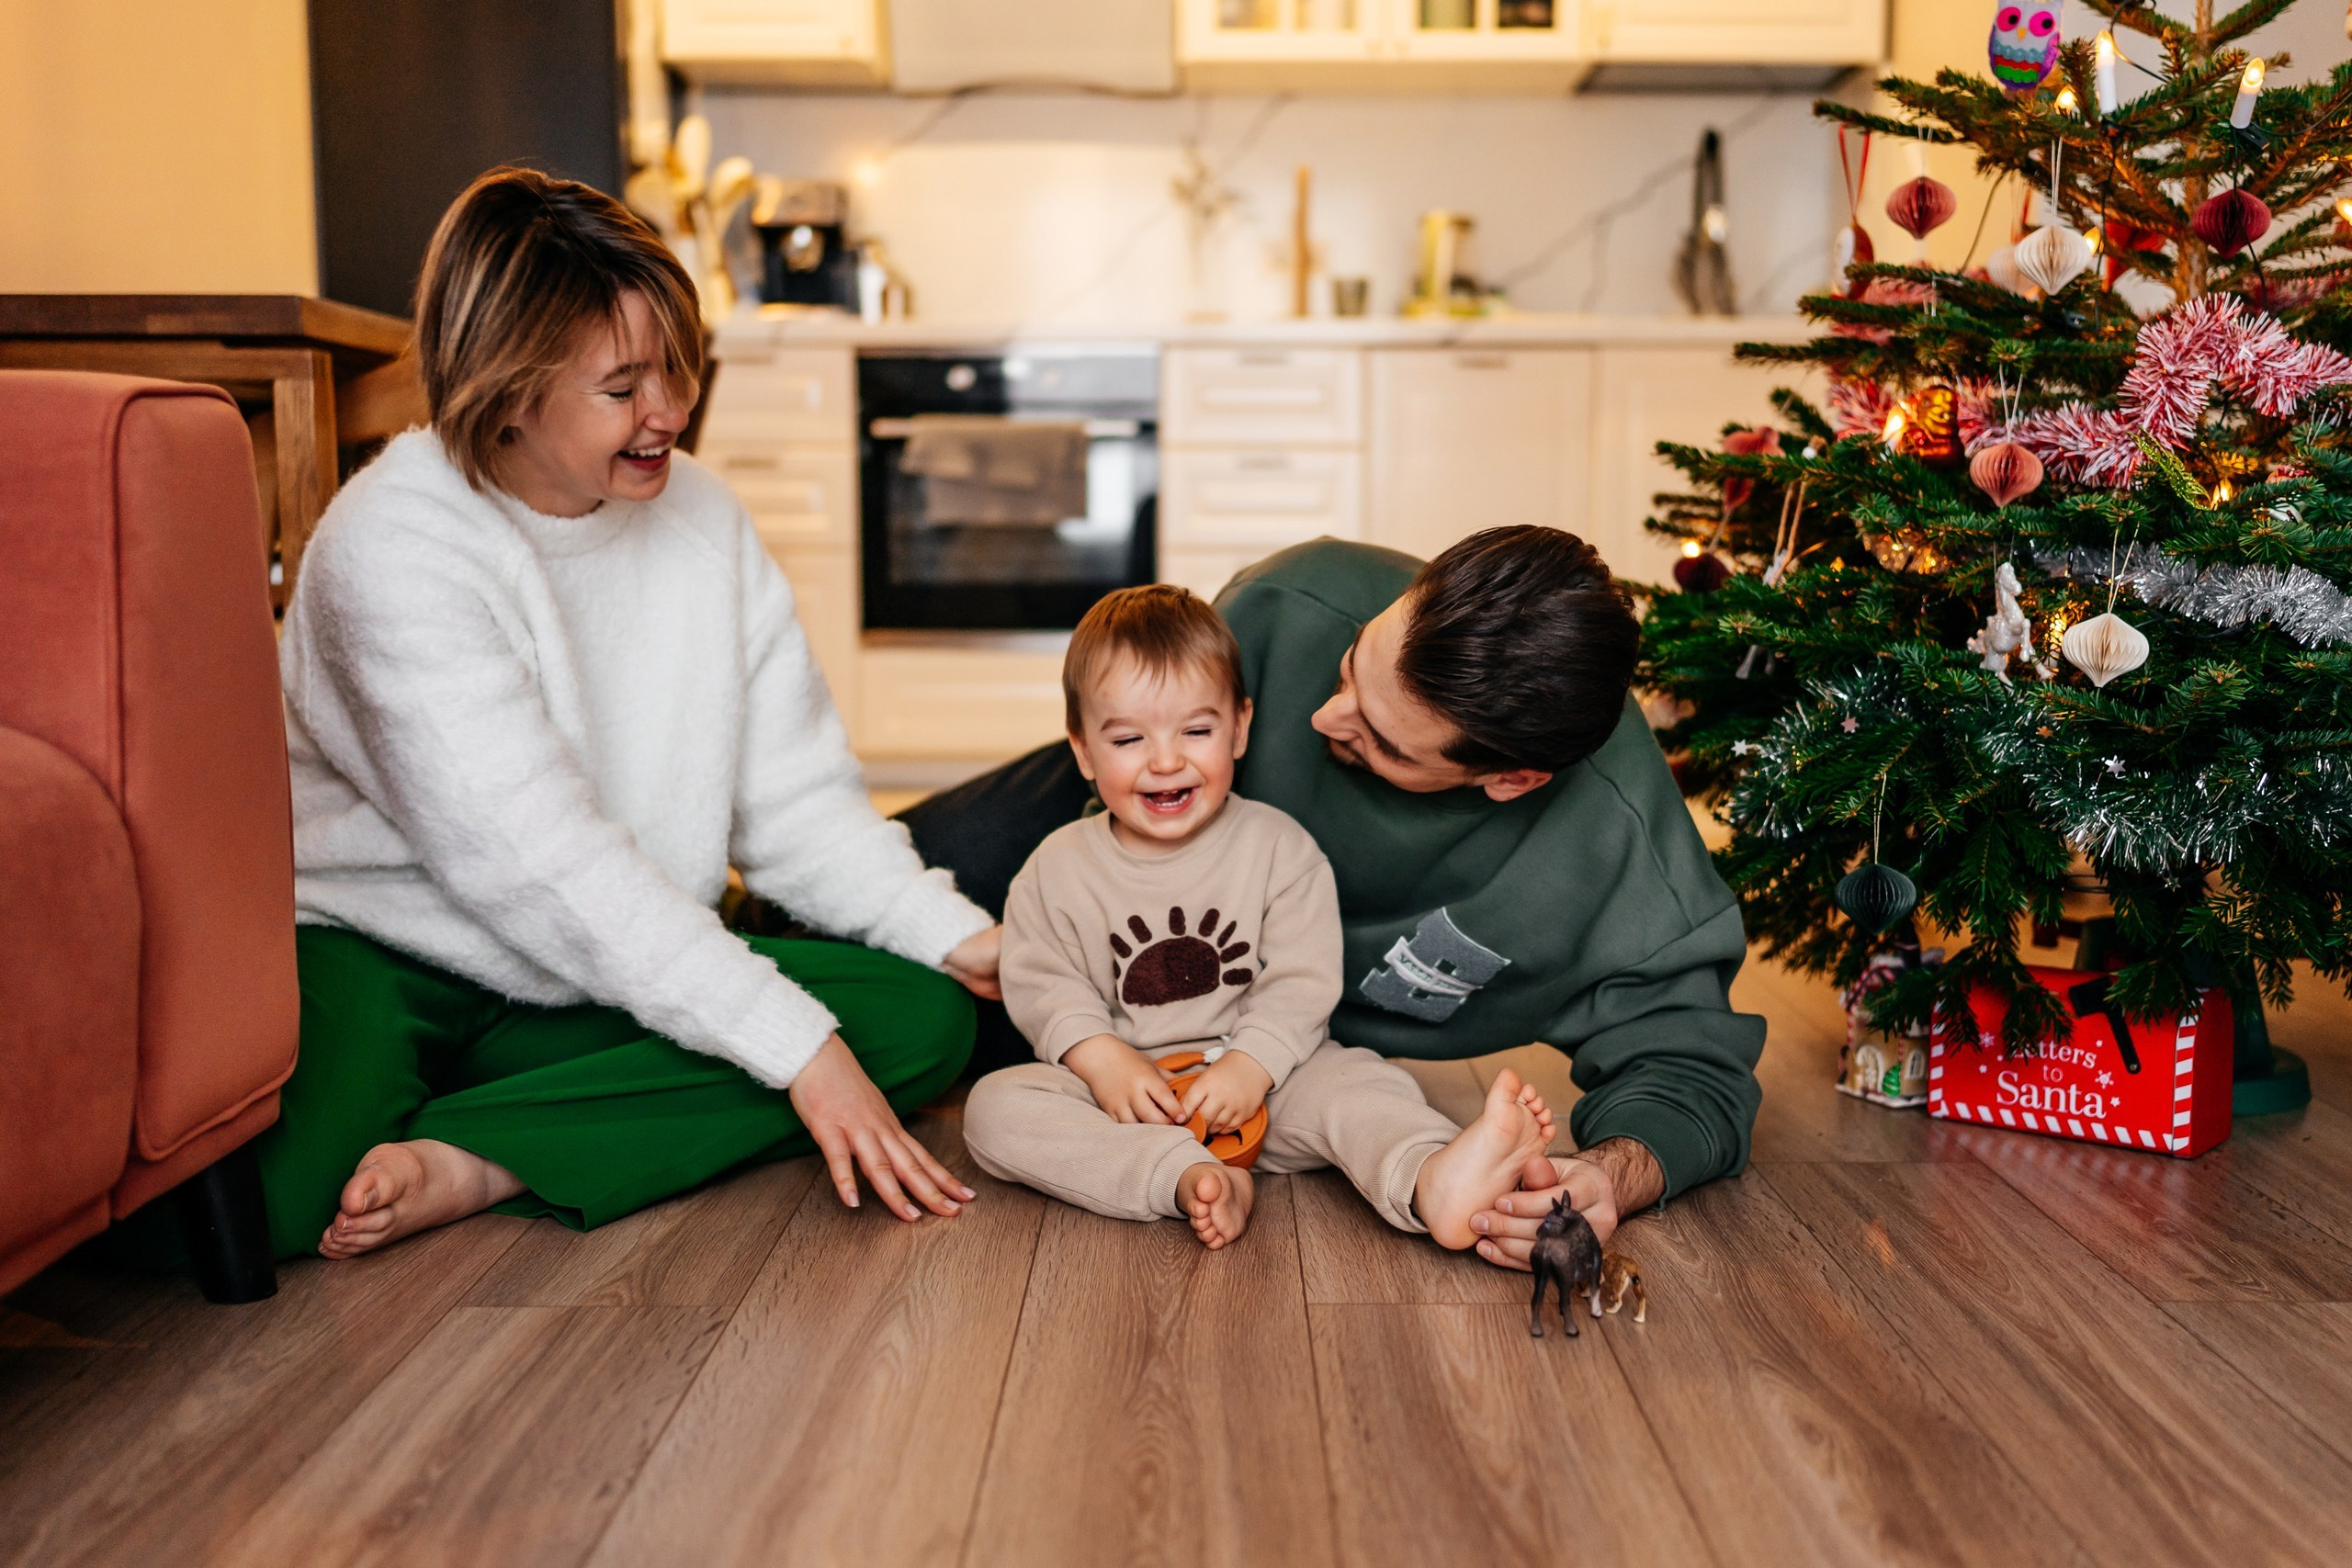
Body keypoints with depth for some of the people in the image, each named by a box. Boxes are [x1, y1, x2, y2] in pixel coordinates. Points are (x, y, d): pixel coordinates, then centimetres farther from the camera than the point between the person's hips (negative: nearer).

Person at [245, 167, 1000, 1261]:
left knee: (923, 1014, -16)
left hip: (615, 978, 7)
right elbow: (538, 863, -25)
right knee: (285, 1197, -37)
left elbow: (795, 799, 2)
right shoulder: (393, 544, -18)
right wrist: (796, 1048, -28)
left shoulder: (701, 517, 1)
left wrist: (954, 934, -14)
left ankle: (473, 1162, -22)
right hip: (376, 954, -6)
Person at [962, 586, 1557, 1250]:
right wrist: (1101, 1057, -18)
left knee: (1365, 1082, -27)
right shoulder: (1058, 868, 1)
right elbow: (1040, 982, 0)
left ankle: (1437, 1184, -55)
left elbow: (1303, 979, -7)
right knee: (994, 1106, -24)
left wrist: (1250, 1065, -22)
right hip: (1121, 1093, 1)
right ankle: (1191, 1182, -39)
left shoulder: (1278, 846, -3)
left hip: (1262, 1079, 0)